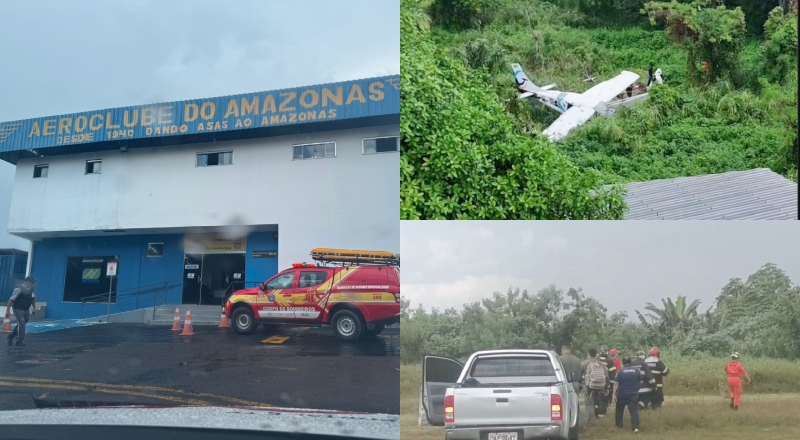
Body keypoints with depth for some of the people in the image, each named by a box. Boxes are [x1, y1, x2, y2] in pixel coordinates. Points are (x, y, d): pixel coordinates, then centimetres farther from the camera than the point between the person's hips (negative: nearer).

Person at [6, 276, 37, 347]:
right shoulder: (19, 289, -19)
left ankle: (10, 336, 34)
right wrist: (7, 310, -14)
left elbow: (33, 299, 17)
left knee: (21, 325, 15)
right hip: (18, 309, -7)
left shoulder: (31, 289, 1)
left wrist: (34, 308, 8)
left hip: (26, 310, 7)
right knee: (21, 324, -13)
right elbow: (11, 300, -15)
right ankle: (20, 341, -5)